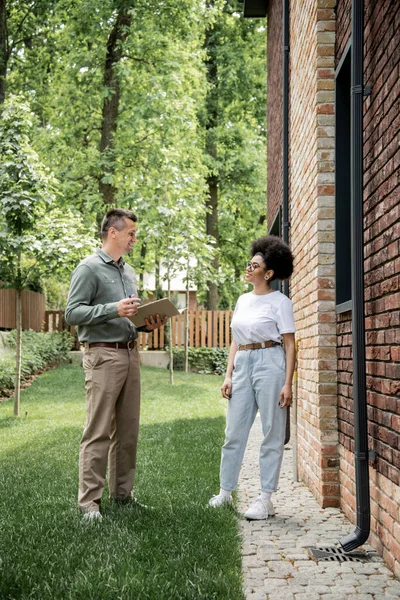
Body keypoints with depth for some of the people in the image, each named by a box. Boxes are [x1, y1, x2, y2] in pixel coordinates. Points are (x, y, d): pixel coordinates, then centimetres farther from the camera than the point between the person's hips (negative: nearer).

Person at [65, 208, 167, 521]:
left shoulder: (129, 272, 19)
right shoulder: (89, 268, -5)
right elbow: (73, 312, -13)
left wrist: (147, 323, 5)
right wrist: (113, 309, -23)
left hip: (130, 353, 8)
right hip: (103, 356, -8)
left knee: (128, 431, 10)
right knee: (98, 432, -7)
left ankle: (122, 492, 20)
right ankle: (89, 501, -1)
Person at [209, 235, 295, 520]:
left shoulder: (279, 302, -3)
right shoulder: (243, 299, 15)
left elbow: (290, 344, -6)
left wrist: (288, 384, -13)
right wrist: (228, 375, 10)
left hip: (269, 364, -6)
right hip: (243, 365, 6)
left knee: (272, 434, 1)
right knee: (234, 433, 9)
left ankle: (266, 499, 7)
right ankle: (225, 492, 20)